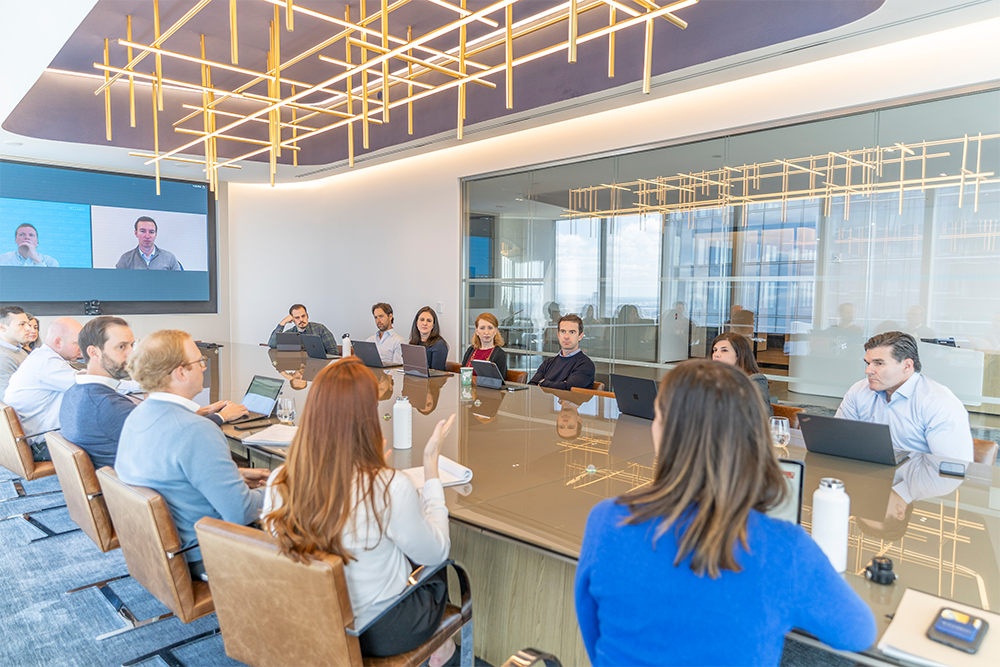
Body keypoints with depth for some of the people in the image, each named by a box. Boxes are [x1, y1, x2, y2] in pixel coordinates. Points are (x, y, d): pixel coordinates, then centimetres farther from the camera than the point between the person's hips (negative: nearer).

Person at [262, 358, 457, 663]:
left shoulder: (278, 481, -17)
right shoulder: (389, 488, -33)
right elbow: (436, 551, -14)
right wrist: (431, 463, -11)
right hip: (380, 633, -4)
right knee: (436, 567, 27)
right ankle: (436, 647, 46)